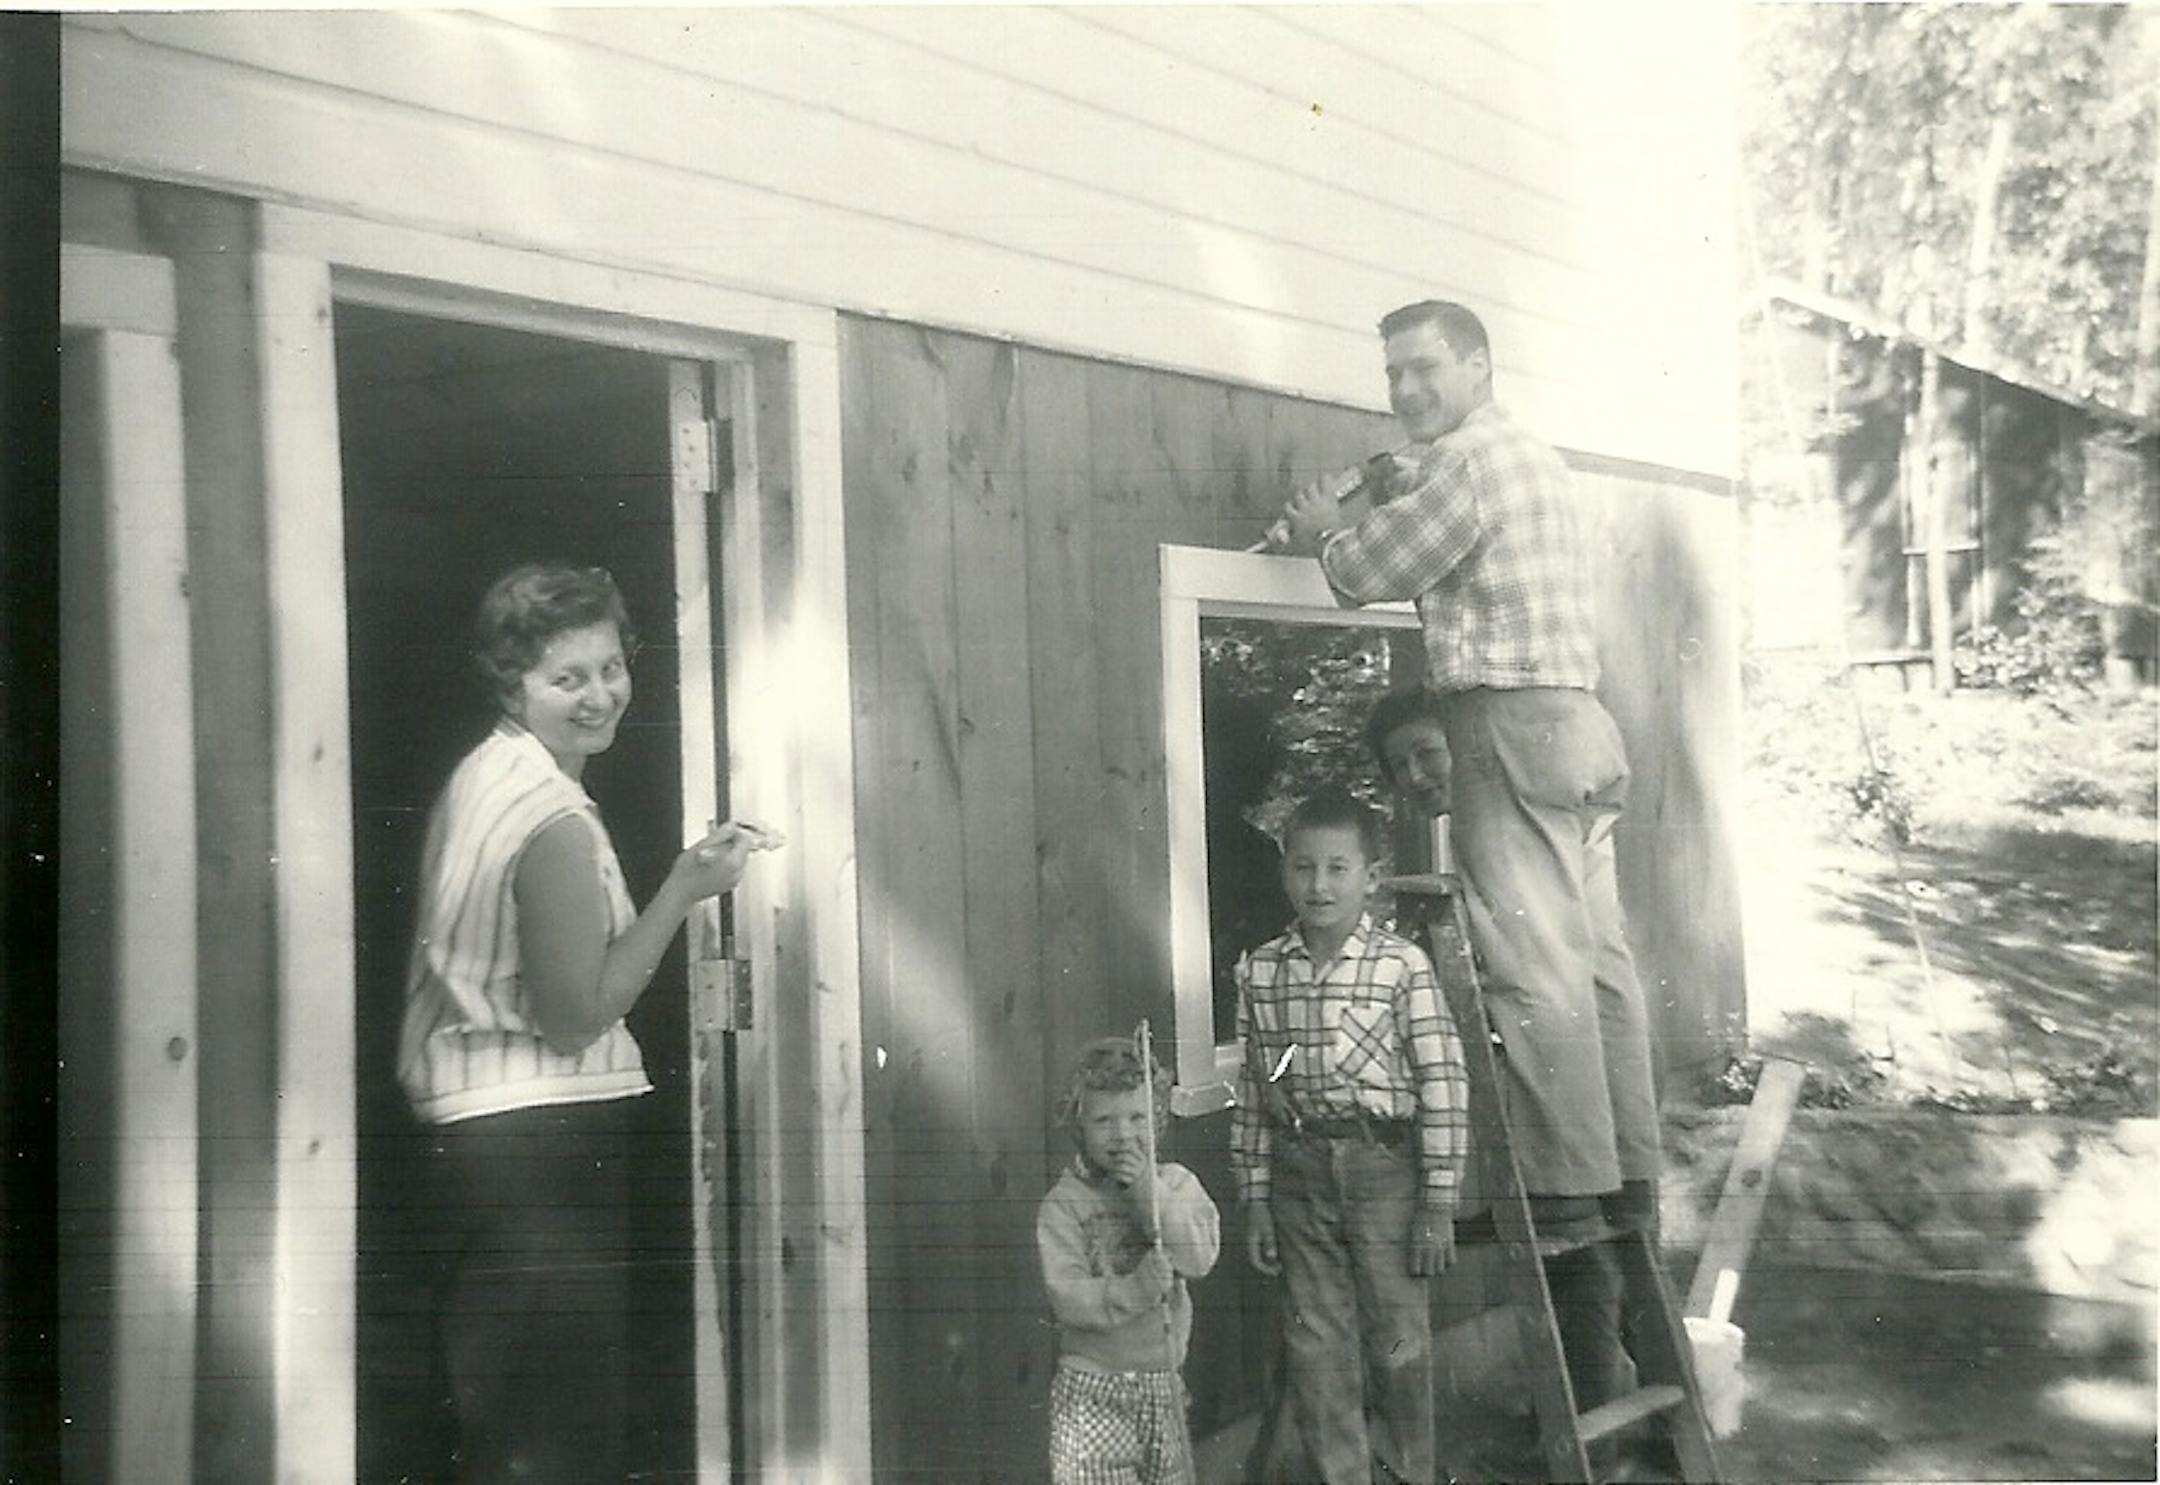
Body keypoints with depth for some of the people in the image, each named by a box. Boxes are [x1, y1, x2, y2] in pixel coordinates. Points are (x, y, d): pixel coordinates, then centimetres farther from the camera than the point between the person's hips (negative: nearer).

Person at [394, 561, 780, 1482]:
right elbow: (575, 1019, -19)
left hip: (463, 1127, 10)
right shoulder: (557, 822, -18)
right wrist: (685, 887, -17)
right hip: (543, 1140, -10)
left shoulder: (478, 778, 11)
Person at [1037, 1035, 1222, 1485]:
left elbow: (1200, 1257, -13)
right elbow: (1067, 1298, -18)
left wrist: (1149, 1193, -20)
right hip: (1092, 1391, -4)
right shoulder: (1063, 1205, -10)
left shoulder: (1176, 1183, 1)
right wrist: (1136, 1289, -31)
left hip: (1164, 1379, 4)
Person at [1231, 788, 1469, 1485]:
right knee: (1317, 1349, 9)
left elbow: (1443, 1084, -7)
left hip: (1384, 1166, -3)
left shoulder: (1401, 965, -8)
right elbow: (1251, 1093, 6)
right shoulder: (1259, 971, 3)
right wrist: (1255, 1199, 6)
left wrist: (1438, 1203, -8)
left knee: (1398, 1344, 8)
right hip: (1298, 1172, 3)